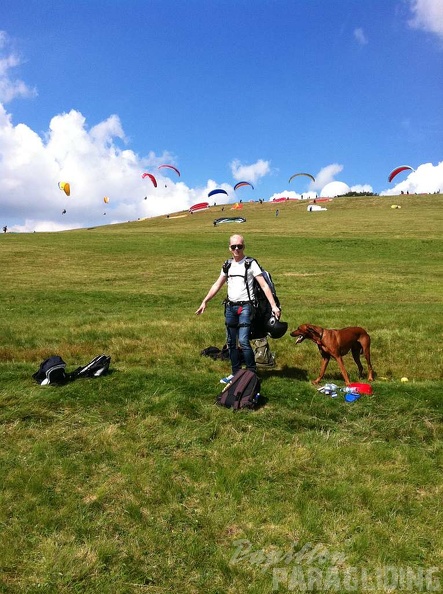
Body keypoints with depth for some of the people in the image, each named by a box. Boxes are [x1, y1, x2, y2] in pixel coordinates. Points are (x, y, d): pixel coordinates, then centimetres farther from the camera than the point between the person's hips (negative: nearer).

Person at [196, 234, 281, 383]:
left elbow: (264, 285, -11)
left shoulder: (250, 264, -6)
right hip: (230, 307, 6)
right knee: (231, 342, 10)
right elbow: (217, 285, 18)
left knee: (243, 341, -14)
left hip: (245, 307, -6)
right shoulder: (228, 265, 11)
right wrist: (204, 302, 13)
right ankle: (235, 373, 22)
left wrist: (273, 305, -20)